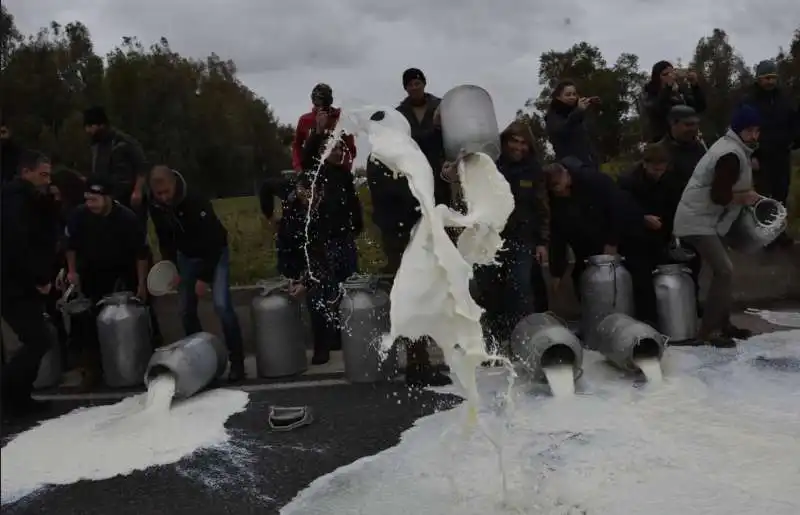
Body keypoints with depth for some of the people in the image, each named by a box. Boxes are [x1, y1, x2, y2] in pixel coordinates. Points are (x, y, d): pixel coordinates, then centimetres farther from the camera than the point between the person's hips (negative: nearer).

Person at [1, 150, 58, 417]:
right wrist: (40, 280, -17)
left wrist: (43, 278, 7)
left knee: (36, 340, 10)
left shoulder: (30, 200, 16)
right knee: (39, 340, -11)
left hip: (23, 286, 10)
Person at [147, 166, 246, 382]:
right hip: (186, 256, 6)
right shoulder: (156, 207, -12)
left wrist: (204, 277, -24)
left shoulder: (196, 202, -30)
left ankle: (237, 360, -8)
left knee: (222, 305, -18)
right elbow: (165, 240, 3)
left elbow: (213, 241, -27)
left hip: (215, 254, -6)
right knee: (186, 310, 3)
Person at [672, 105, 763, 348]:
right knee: (724, 271, -14)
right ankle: (707, 332, -10)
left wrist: (745, 192, 4)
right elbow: (719, 195, -25)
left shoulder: (733, 147, 13)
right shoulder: (732, 155, -21)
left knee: (723, 269, 15)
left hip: (704, 218, 11)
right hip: (697, 221, -11)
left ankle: (723, 324, 24)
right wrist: (745, 198, -8)